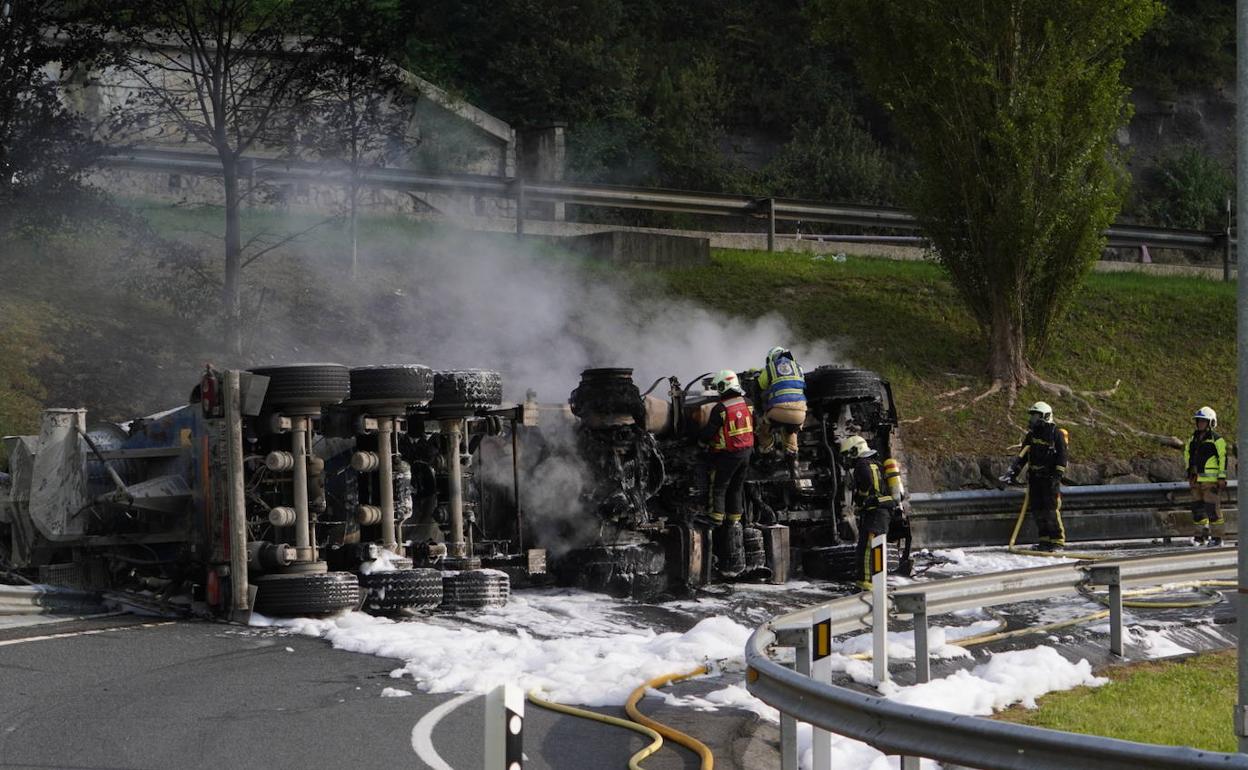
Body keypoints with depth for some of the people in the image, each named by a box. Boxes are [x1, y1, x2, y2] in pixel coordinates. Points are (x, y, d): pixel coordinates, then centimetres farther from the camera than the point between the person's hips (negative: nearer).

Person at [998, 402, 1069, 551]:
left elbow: (1062, 457, -10)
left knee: (1052, 509, -10)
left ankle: (1058, 541, -5)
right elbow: (1022, 456, 19)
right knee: (1037, 509, 4)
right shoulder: (1031, 435, 14)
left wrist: (1058, 476, -17)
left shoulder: (1056, 434, -6)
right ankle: (1045, 539, 12)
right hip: (1034, 477, 7)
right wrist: (1013, 473, 13)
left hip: (1050, 477, -7)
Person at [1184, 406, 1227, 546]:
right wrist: (1189, 472, 24)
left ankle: (1217, 536, -1)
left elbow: (1223, 458, -9)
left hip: (1211, 480, -7)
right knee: (1197, 506, 9)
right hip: (1197, 479, 7)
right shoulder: (1194, 438, 14)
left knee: (1212, 507, -7)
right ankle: (1204, 532, 21)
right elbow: (1187, 454, 27)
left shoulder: (1217, 440, -7)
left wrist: (1222, 477, -13)